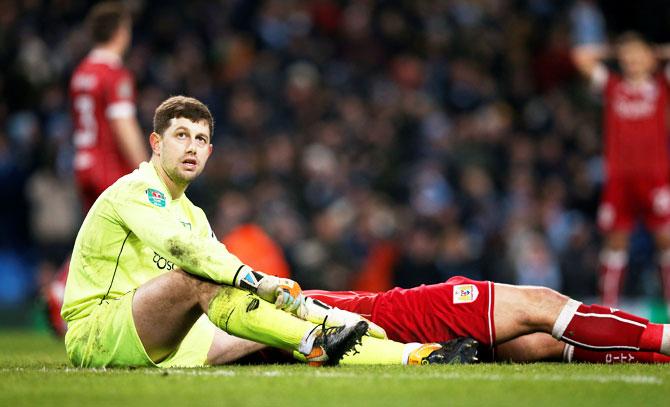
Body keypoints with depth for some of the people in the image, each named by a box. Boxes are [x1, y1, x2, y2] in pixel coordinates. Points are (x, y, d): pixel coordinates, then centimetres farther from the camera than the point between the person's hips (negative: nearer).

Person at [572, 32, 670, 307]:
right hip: (619, 175, 1)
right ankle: (608, 303, 5)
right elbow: (582, 57, 11)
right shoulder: (612, 85, 13)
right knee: (616, 239, 3)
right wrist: (612, 50, 19)